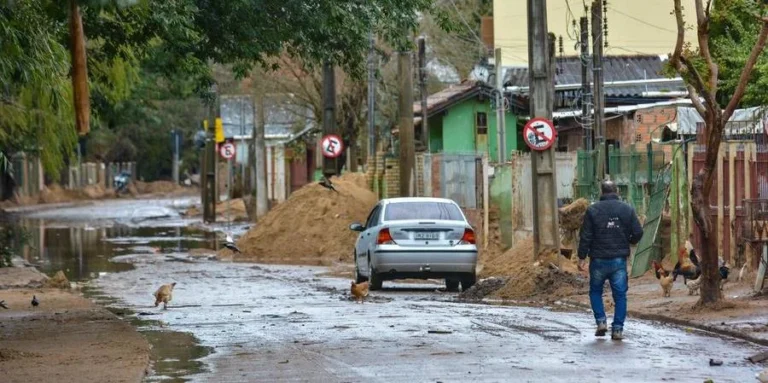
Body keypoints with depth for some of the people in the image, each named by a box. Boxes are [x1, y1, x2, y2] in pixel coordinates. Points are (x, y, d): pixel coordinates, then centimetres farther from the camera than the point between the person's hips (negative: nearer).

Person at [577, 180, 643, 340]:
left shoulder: (593, 210, -4)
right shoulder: (627, 210, 1)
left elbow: (585, 236, -5)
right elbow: (638, 233, 0)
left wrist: (582, 257, 1)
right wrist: (628, 242, 21)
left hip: (598, 260, -1)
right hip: (619, 260, 1)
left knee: (595, 291, 17)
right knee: (620, 294, 5)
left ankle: (601, 321, 4)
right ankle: (618, 329, 1)